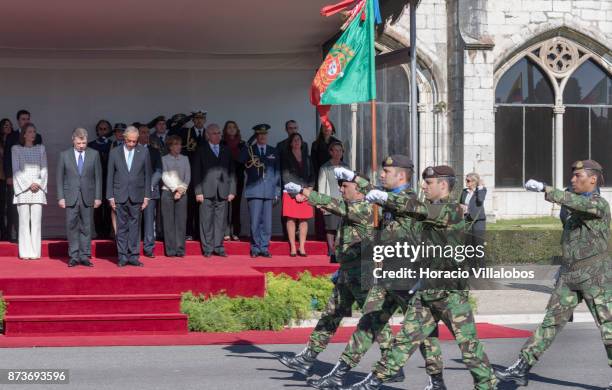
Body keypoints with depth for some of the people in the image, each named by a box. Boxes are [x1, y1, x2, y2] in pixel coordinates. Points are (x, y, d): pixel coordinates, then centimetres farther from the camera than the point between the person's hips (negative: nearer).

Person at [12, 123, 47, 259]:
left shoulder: (41, 148, 14)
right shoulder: (16, 149, 6)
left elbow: (44, 169, 11)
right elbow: (16, 170, 0)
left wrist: (39, 184, -4)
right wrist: (29, 184, -8)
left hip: (38, 188, 2)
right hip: (22, 188, -2)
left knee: (36, 221, -3)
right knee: (24, 221, -6)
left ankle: (35, 252, -3)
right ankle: (25, 252, -5)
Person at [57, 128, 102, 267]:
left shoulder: (94, 154, 5)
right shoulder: (64, 155, 4)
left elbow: (98, 177, 5)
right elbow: (59, 178, 4)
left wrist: (98, 197, 0)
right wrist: (60, 197, -3)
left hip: (88, 197, 0)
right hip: (71, 197, 0)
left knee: (86, 227, 3)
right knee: (72, 227, 0)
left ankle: (84, 256, 8)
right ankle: (73, 256, 5)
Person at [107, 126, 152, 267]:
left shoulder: (143, 152, 4)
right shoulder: (115, 152, 4)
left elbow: (147, 175, 5)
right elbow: (110, 176, 5)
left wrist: (146, 196, 1)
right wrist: (110, 197, 0)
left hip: (136, 196, 0)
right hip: (120, 196, 0)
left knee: (135, 226, 2)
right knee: (122, 227, 1)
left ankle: (133, 256, 6)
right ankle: (122, 256, 5)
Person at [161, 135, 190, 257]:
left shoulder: (185, 159, 12)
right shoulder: (164, 159, 3)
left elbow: (188, 177, 7)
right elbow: (164, 177, -4)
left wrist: (182, 189, -6)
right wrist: (175, 188, -11)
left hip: (182, 192, 2)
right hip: (167, 192, -2)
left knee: (181, 221, -2)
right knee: (168, 221, -2)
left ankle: (180, 249, -1)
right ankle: (170, 249, 0)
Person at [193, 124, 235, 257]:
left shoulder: (226, 151, 16)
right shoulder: (201, 151, 7)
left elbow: (231, 172, 14)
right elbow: (196, 172, 2)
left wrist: (232, 190, 5)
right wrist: (198, 192, -6)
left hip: (223, 192, 3)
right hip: (207, 191, -2)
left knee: (221, 221, 2)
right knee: (207, 221, -3)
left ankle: (218, 247, 8)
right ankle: (207, 249, 2)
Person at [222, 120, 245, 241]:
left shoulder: (242, 144, 10)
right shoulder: (222, 143, 3)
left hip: (238, 177, 2)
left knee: (236, 203, 1)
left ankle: (235, 232, 4)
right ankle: (226, 232, -4)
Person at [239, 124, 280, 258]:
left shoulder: (273, 151, 15)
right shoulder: (248, 150, 7)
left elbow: (277, 172, 15)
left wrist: (277, 191, 9)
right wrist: (250, 164, -11)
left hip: (269, 191, 2)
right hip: (254, 190, -2)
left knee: (267, 222, 2)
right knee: (255, 222, -5)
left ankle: (264, 248, 9)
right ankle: (255, 248, 4)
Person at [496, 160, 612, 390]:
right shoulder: (574, 207, 16)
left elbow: (579, 204, -30)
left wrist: (545, 190, -35)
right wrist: (563, 268, 22)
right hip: (569, 276, 7)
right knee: (551, 322, 5)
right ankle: (522, 368, 4)